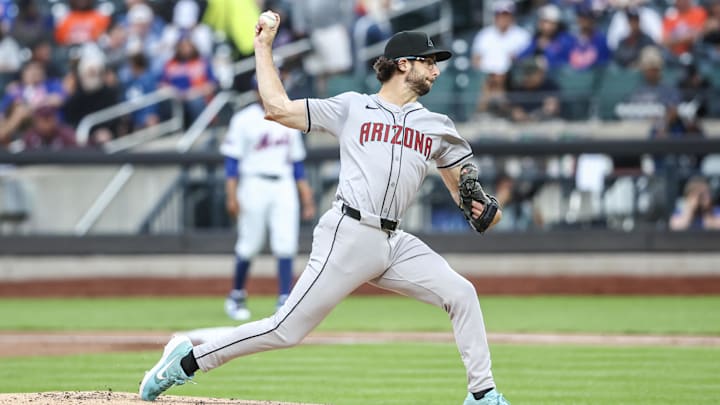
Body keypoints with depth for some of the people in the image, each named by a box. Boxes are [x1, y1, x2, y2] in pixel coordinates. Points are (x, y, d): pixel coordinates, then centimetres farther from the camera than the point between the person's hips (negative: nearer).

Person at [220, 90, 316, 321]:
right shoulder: (245, 120, -1)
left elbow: (297, 163, 18)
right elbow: (232, 160, -5)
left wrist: (306, 196, 12)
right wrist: (231, 195, -14)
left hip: (284, 187, 4)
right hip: (255, 185, -4)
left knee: (286, 245, -6)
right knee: (250, 244, -1)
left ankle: (284, 302, -7)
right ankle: (236, 297, 17)